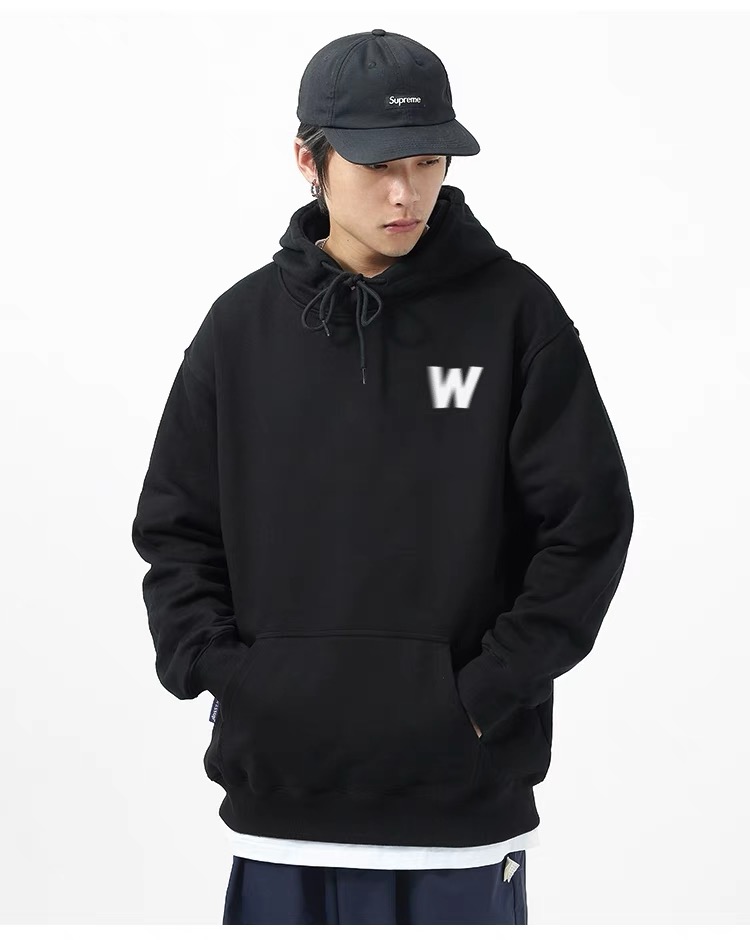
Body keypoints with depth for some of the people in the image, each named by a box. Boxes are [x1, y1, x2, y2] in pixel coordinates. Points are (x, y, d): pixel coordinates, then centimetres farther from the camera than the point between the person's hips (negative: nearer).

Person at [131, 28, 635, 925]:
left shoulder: (514, 313, -2)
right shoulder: (243, 325, 5)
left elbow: (588, 525, -3)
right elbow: (175, 530, 10)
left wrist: (486, 693, -9)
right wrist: (220, 669, -4)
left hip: (461, 795, -2)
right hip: (282, 794, 2)